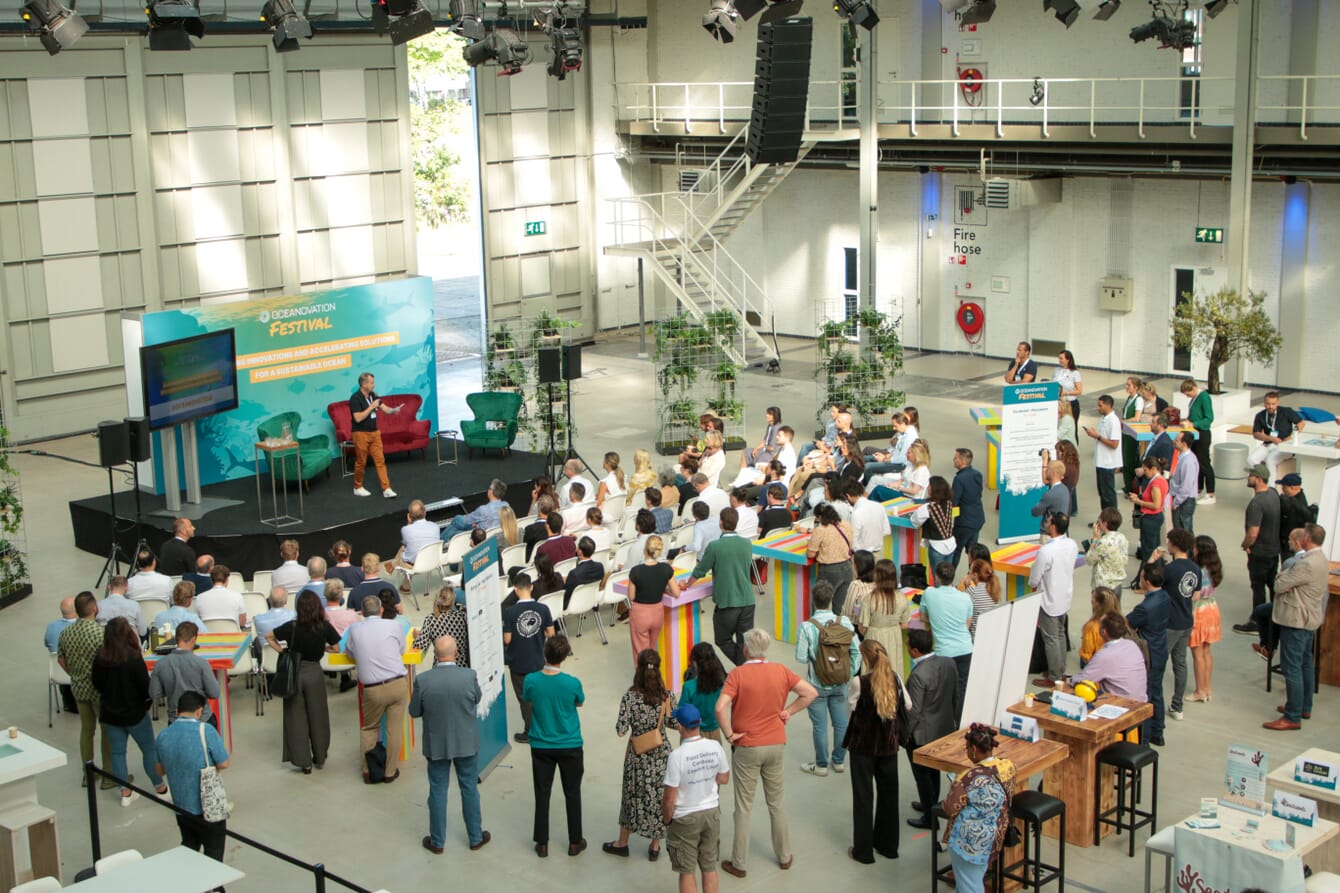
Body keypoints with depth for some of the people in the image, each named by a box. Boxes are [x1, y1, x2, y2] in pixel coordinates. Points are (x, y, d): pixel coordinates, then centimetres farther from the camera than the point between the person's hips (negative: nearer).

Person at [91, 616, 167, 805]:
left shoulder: (100, 659, -11)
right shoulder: (134, 659, -24)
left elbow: (97, 685, 2)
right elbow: (146, 688, -19)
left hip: (110, 713, 4)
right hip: (134, 713, -4)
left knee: (117, 752, 15)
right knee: (149, 749, 12)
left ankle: (125, 793, 22)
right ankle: (159, 788, 22)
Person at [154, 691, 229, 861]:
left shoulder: (162, 736, -2)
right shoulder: (205, 731, -18)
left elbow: (160, 770, 12)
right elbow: (224, 764, -13)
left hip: (181, 807, 5)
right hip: (208, 807, -5)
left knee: (189, 848, 22)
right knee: (213, 854, 9)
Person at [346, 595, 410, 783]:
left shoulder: (354, 630, 2)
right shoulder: (394, 626, -1)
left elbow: (349, 653, 17)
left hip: (373, 689, 1)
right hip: (397, 684, 0)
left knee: (368, 728, 19)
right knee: (394, 729, 9)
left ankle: (368, 771, 19)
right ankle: (390, 772, 16)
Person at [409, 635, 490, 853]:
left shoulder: (423, 680, -18)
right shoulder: (469, 676, -18)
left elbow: (414, 712, -6)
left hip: (436, 745, 0)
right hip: (467, 743, 0)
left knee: (438, 791, 13)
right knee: (469, 788, 16)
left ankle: (437, 841, 25)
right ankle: (475, 837, 28)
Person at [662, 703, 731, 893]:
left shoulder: (677, 756, -25)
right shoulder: (715, 746, -11)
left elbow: (669, 798, -19)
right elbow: (724, 779, 5)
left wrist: (666, 820, -2)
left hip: (685, 819, -4)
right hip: (712, 812, 4)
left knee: (686, 872, 9)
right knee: (709, 868, 18)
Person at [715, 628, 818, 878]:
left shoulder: (738, 674, -15)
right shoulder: (781, 671, -3)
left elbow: (720, 707, -26)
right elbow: (810, 692, -1)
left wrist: (729, 734, -13)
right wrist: (788, 711, 3)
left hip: (747, 748, -3)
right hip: (776, 745, 4)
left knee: (744, 807, 7)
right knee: (777, 803, 19)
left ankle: (739, 863, 15)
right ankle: (784, 856, 30)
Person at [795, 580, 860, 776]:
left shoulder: (806, 627, -19)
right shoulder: (845, 623, -9)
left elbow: (801, 657, -16)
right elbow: (856, 652, -5)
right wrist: (850, 674, 6)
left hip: (817, 684, -3)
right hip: (840, 684, 3)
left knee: (820, 725, 8)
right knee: (841, 722, 17)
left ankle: (821, 765, 19)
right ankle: (839, 760, 29)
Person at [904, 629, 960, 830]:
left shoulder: (918, 674, -30)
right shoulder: (948, 663, -7)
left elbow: (913, 711, -23)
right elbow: (955, 697, 5)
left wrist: (905, 733, -9)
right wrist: (953, 719, 18)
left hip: (922, 734, -8)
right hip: (944, 728, 8)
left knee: (922, 774, 10)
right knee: (933, 770, 26)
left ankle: (930, 818, 21)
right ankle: (931, 804, 43)